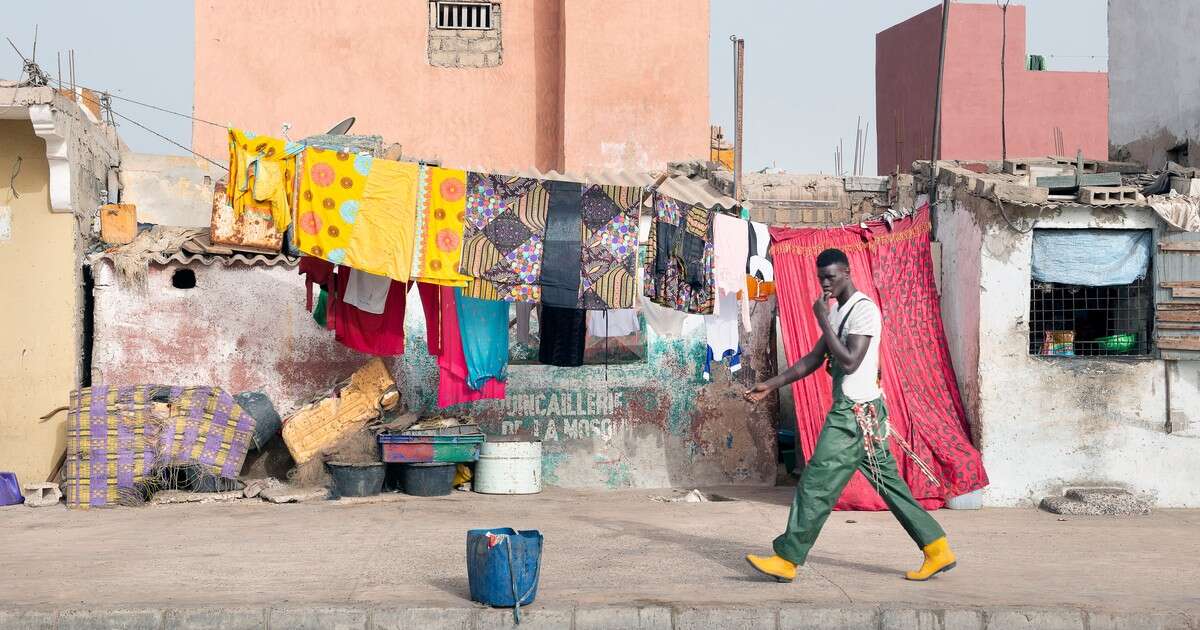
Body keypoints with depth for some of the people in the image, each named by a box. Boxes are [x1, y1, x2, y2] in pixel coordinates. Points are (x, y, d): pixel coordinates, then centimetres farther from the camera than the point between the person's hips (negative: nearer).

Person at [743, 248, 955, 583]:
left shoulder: (863, 309, -14)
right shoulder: (838, 312, 16)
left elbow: (850, 362, -23)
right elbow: (814, 359, 20)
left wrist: (822, 321, -18)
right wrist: (771, 385, 17)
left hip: (856, 413, -10)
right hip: (855, 412, 10)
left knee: (816, 485, -6)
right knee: (889, 483, 12)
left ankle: (787, 560, 0)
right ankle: (937, 549, 15)